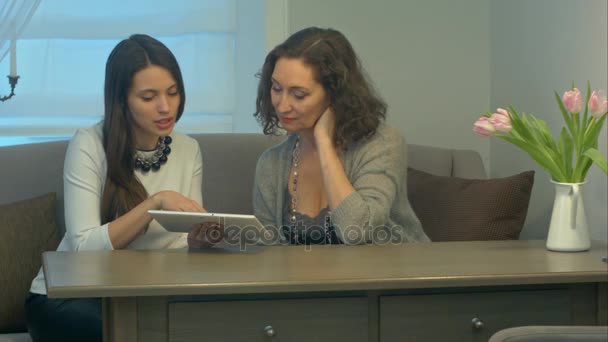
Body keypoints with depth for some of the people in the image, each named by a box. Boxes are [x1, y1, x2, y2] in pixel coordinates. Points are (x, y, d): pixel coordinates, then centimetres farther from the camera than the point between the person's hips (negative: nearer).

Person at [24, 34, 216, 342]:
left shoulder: (188, 150, 3)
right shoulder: (89, 145, -12)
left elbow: (182, 242, 2)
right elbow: (84, 247, -20)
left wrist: (195, 240, -22)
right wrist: (156, 202, -29)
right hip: (67, 298, -4)